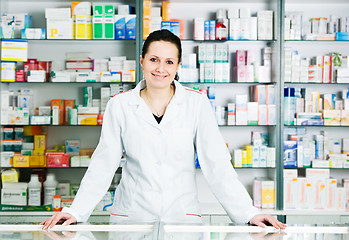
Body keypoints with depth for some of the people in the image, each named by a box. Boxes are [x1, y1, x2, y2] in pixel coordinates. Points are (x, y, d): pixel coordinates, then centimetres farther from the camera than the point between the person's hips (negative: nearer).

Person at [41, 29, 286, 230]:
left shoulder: (197, 103, -2)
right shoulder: (120, 105, 0)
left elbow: (216, 164, -4)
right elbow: (103, 165, 1)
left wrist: (248, 213, -11)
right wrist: (75, 211, -8)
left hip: (183, 214, 0)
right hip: (132, 216, 0)